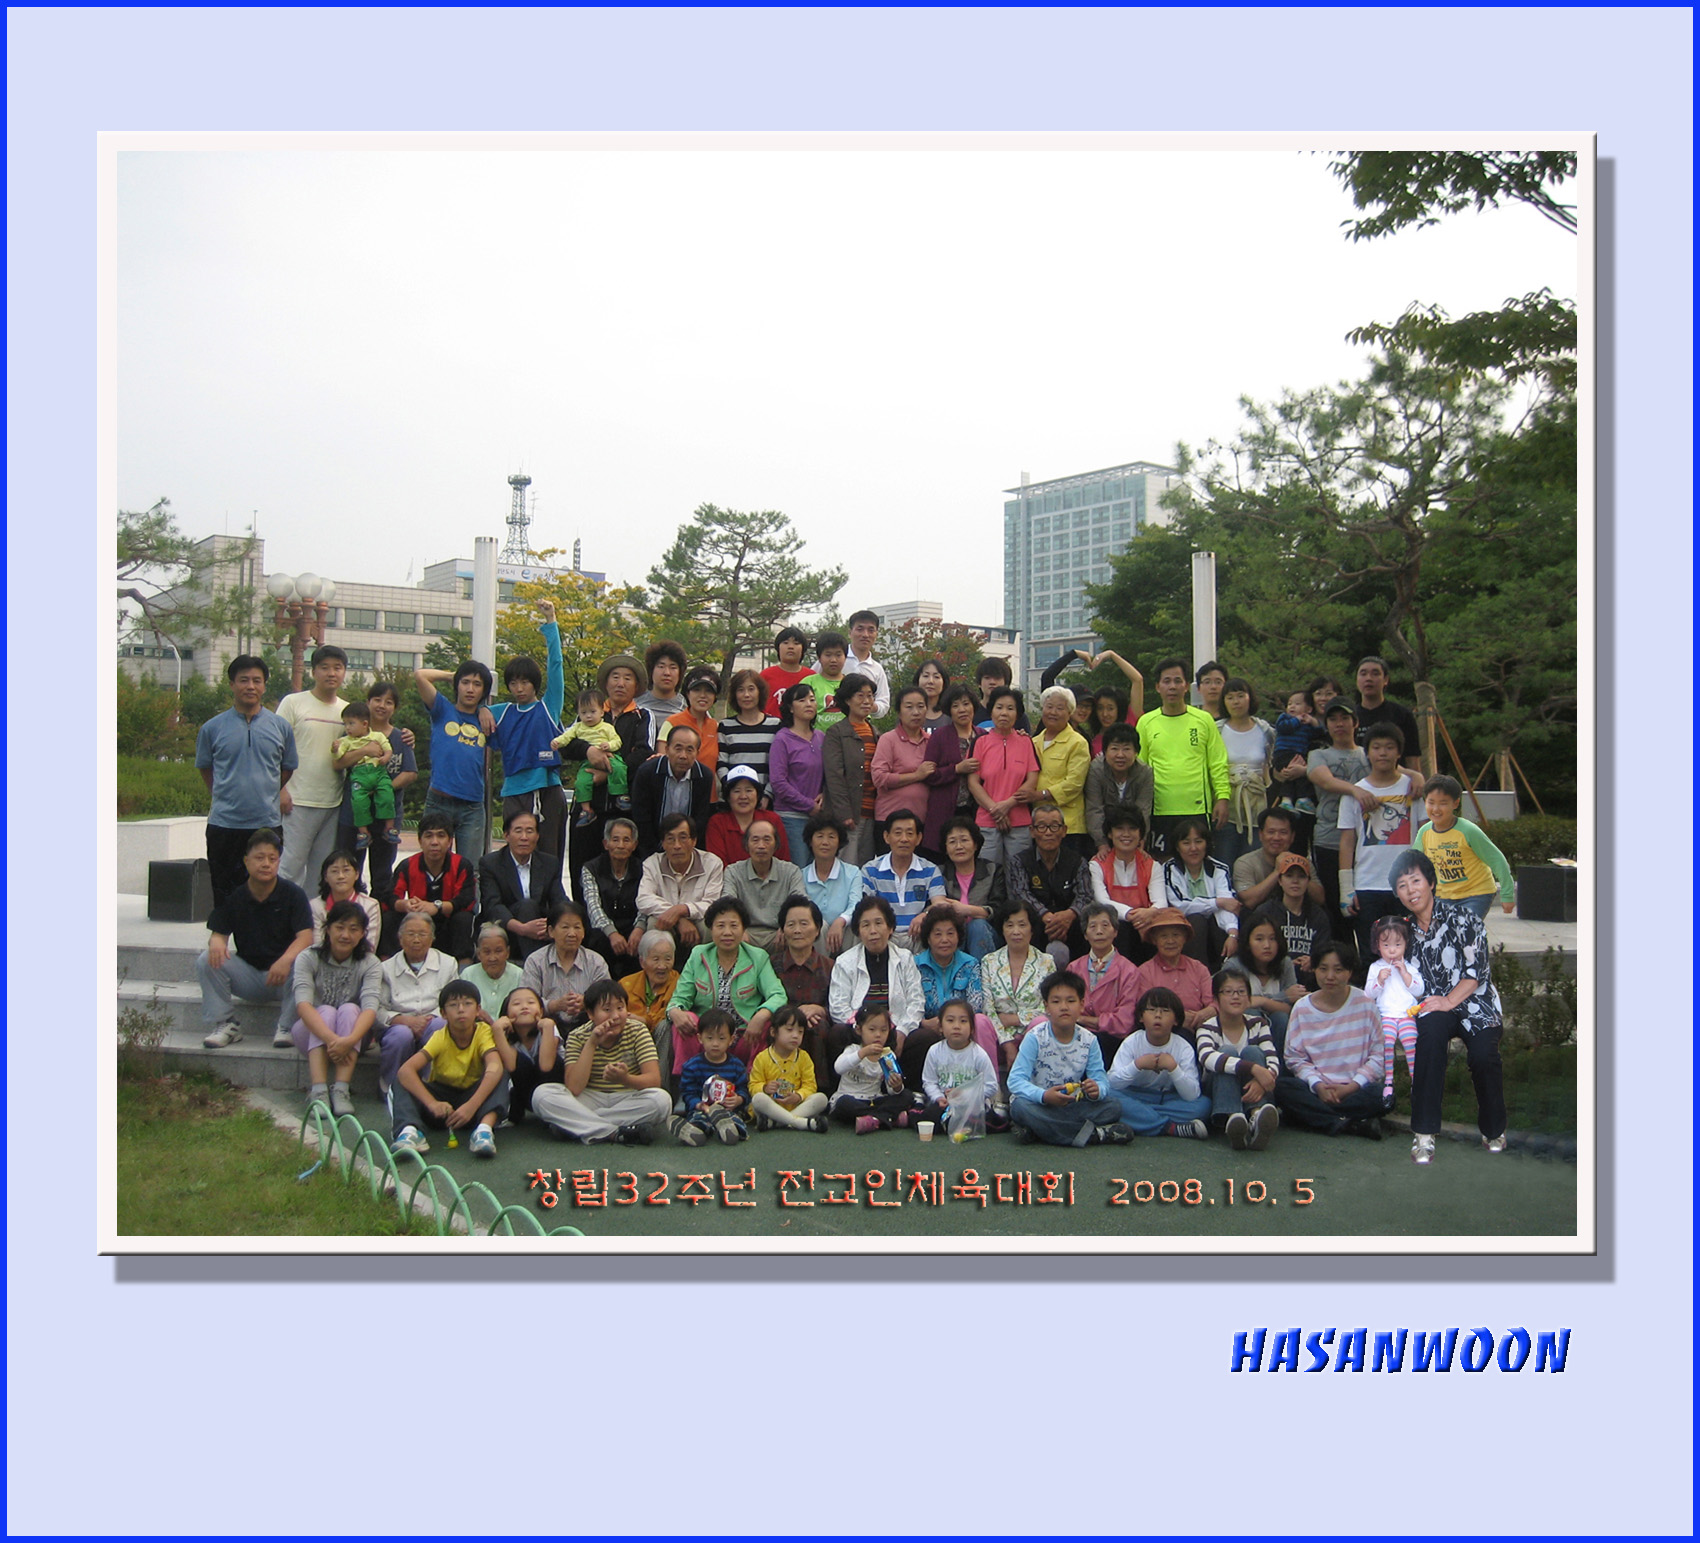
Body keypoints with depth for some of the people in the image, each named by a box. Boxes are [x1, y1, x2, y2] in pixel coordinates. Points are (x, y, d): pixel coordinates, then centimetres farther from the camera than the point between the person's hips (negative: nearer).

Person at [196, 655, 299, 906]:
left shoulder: (281, 727, 4)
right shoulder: (212, 728, 2)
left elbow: (288, 768, 16)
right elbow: (204, 767, 16)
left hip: (267, 822, 1)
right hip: (224, 823, 0)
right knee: (224, 895, 5)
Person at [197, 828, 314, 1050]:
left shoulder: (292, 894, -7)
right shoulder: (233, 897, 0)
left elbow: (305, 936, -16)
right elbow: (218, 933, -1)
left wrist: (286, 959, -37)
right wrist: (216, 943, -28)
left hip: (282, 976, -2)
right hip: (248, 977, 2)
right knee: (207, 961, -20)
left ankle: (286, 1028, -16)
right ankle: (223, 1025, -9)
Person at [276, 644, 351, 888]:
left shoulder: (348, 710, 13)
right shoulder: (293, 703, -1)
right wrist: (280, 790, -12)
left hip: (334, 802, 5)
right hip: (299, 801, -5)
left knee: (323, 869, 10)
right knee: (291, 866, -6)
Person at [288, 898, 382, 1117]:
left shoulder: (369, 964, -9)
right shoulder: (308, 958, -12)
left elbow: (370, 1008, -25)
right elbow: (303, 1004, -27)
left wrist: (350, 1040, -45)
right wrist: (331, 1039, -44)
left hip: (353, 1034, 1)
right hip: (311, 1032, -1)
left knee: (349, 1009, -29)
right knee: (326, 1011, -30)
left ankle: (341, 1091, -38)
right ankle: (317, 1092, -42)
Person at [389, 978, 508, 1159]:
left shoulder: (483, 1032, -15)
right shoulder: (440, 1038, -14)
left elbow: (495, 1068, -34)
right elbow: (406, 1070, -28)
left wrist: (471, 1106, -48)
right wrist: (432, 1103, -43)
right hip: (442, 1100, 1)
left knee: (500, 1075, -28)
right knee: (402, 1082, -21)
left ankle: (485, 1128, -49)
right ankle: (409, 1130, -45)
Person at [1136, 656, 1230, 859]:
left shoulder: (1204, 720, 5)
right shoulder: (1146, 722, 6)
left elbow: (1218, 764, 5)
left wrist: (1223, 797, -5)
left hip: (1198, 809, 0)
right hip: (1159, 810, 0)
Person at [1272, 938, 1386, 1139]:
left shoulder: (1365, 1004, 1)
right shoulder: (1302, 1008, 3)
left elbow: (1379, 1054, -1)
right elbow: (1294, 1057, 1)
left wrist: (1352, 1087, -13)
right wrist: (1318, 1086, -15)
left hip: (1356, 1089, -1)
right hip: (1316, 1089, 2)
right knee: (1281, 1086, -28)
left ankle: (1314, 1116, -23)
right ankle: (1356, 1124, -29)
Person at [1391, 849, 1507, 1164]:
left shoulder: (1461, 917, -5)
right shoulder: (1407, 929, 11)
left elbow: (1478, 969, -11)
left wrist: (1449, 1001, -22)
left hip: (1474, 1003, -3)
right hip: (1433, 1007, 3)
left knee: (1484, 1055, -31)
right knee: (1429, 1032, -33)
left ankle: (1494, 1132, -2)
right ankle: (1424, 1135, -33)